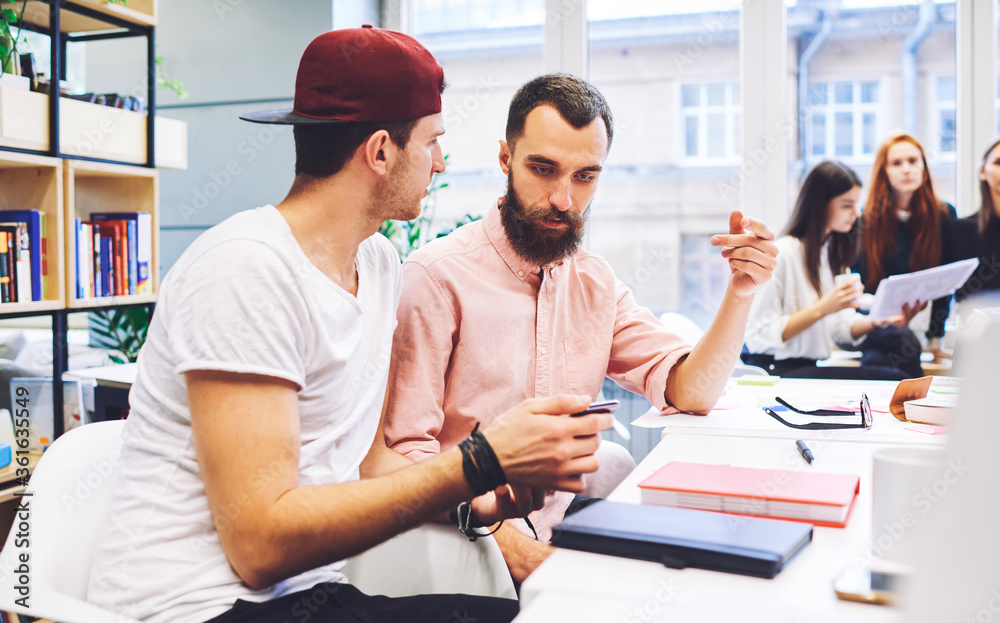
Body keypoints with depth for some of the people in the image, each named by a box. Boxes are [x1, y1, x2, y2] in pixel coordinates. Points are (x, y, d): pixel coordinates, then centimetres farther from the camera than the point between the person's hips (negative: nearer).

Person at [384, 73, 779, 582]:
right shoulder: (436, 277, -13)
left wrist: (740, 292, -8)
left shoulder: (594, 282, 9)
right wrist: (503, 538, -28)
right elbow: (406, 454, -16)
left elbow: (690, 392, 6)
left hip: (566, 528, 7)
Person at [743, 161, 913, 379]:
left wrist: (877, 320, -7)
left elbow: (842, 326, 14)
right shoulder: (781, 253, -12)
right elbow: (758, 337, -16)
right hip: (774, 369, -8)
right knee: (892, 379, -24)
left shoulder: (834, 251, 15)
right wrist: (822, 308, -19)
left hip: (812, 367, 8)